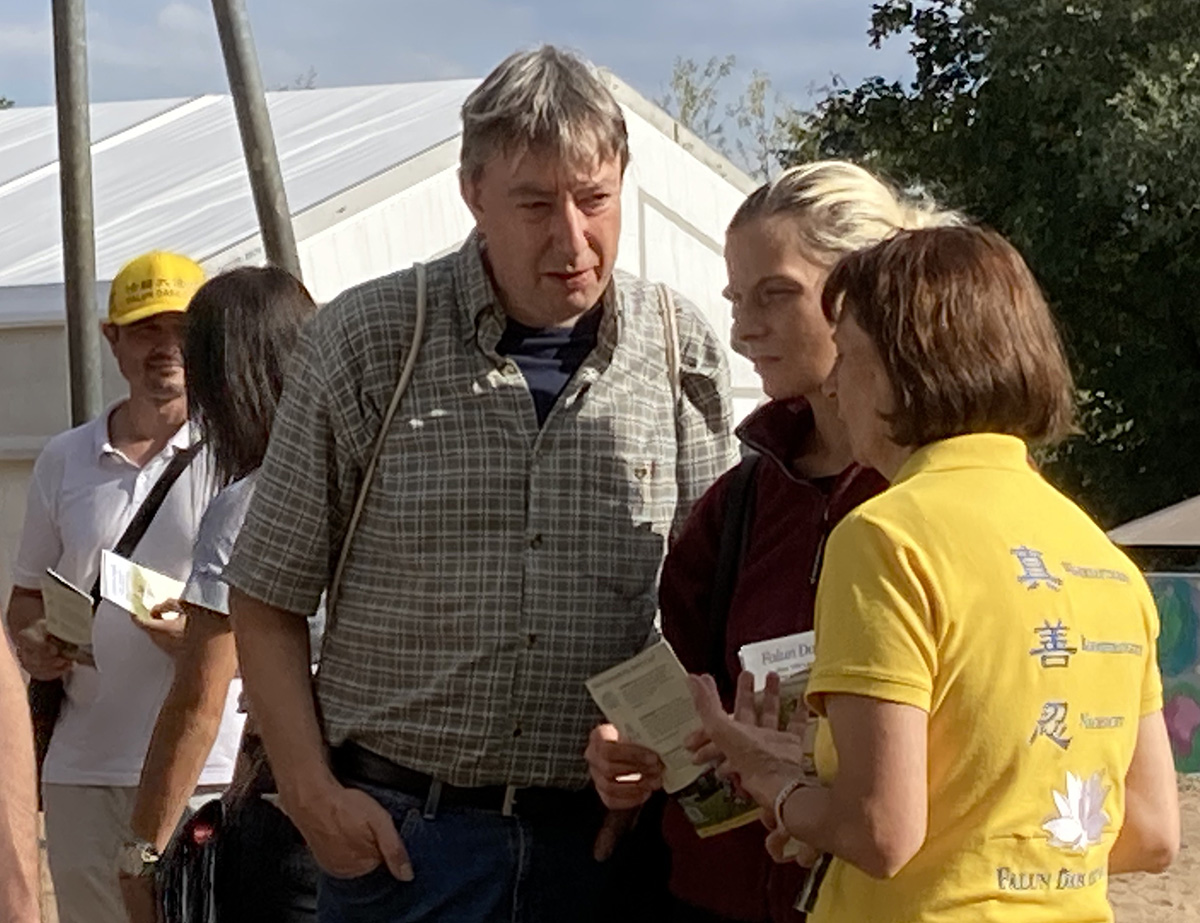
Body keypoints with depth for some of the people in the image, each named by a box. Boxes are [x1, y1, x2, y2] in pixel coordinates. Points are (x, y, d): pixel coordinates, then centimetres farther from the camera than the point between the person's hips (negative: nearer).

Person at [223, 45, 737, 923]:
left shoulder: (684, 353, 2)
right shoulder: (363, 342, -3)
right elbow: (268, 598, 2)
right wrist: (311, 791, -6)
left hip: (608, 832, 2)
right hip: (402, 832, -1)